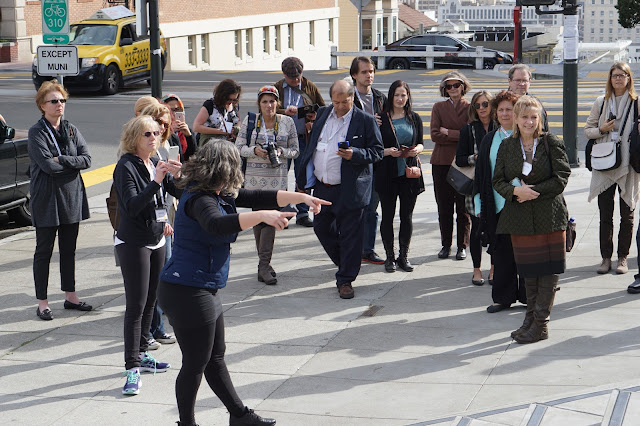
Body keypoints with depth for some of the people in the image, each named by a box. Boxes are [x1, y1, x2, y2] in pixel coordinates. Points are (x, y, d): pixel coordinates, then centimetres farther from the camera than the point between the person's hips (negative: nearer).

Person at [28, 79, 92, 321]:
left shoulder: (71, 130, 7)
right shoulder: (37, 133, -10)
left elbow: (87, 159, -3)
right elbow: (47, 165, -21)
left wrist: (61, 160, -15)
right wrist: (72, 161, -9)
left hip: (71, 197, 5)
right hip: (47, 199, -5)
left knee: (69, 250, 14)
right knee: (44, 251, 2)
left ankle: (70, 296, 24)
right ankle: (42, 302, 8)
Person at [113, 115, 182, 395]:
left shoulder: (156, 163, 6)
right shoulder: (126, 167, -15)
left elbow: (181, 193, 6)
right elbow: (131, 206, -25)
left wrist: (177, 175, -14)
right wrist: (156, 181, -33)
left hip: (156, 241, 8)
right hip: (133, 243, -8)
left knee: (150, 301, 15)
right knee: (136, 306, -9)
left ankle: (141, 354, 28)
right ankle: (132, 369, -8)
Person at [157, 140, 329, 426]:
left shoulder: (220, 195, 9)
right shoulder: (199, 199, -22)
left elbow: (255, 197, 15)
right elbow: (217, 224, -42)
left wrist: (301, 197, 9)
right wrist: (261, 216, -51)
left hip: (203, 291, 11)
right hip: (187, 292, -11)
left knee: (215, 358, 21)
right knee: (195, 364, 0)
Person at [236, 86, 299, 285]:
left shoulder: (287, 122, 4)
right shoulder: (249, 121, 3)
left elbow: (295, 150, 8)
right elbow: (238, 148, 4)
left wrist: (281, 151, -12)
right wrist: (255, 150, -14)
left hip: (277, 177, -1)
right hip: (254, 177, 1)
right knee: (257, 217, 4)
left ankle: (264, 266, -10)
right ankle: (264, 264, 17)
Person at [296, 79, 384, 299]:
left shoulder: (365, 121, -7)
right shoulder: (323, 114, 8)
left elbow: (378, 151, -6)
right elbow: (311, 146, 17)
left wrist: (355, 154, -24)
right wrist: (304, 177, 15)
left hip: (350, 189, -6)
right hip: (322, 187, 6)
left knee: (350, 235, 0)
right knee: (322, 228, 15)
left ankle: (346, 279, 11)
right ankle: (346, 264, 36)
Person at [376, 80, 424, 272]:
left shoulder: (415, 118, 9)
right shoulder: (381, 119, -1)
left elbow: (420, 142, 15)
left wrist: (417, 149, -7)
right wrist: (388, 151, -17)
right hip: (387, 173, -2)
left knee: (407, 215, 5)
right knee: (387, 215, 3)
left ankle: (404, 255, 16)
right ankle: (390, 256, 13)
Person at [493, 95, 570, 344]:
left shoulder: (552, 143, -3)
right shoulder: (507, 146, 6)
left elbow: (561, 178, -8)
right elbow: (498, 181, 6)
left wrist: (532, 191, -14)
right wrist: (515, 191, -14)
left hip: (549, 216, -3)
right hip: (520, 218, 3)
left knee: (548, 269, -2)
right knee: (528, 270, 10)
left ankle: (540, 323, 2)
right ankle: (530, 318, 19)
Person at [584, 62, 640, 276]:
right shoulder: (601, 103, 10)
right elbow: (587, 130, 12)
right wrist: (602, 130, -7)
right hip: (604, 165, 2)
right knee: (605, 215, 4)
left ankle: (623, 257, 13)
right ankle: (606, 257, 11)